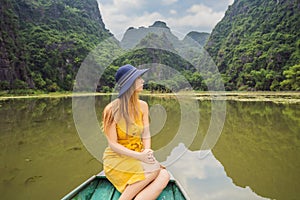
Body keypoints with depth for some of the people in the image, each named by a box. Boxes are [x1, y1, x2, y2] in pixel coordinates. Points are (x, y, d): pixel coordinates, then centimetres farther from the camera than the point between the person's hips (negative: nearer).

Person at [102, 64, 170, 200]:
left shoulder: (143, 106, 2)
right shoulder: (112, 110, -14)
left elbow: (146, 135, 2)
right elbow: (112, 144, -15)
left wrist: (147, 151, -19)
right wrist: (138, 156, -26)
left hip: (138, 156, 5)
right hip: (116, 158, -5)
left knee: (164, 176, -22)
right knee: (153, 168, -29)